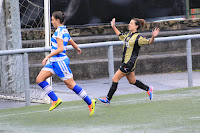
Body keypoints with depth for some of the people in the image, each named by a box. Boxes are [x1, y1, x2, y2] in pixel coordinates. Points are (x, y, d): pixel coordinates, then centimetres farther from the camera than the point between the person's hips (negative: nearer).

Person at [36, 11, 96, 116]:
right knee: (39, 79, 1)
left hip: (60, 61, -10)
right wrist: (77, 48, 48)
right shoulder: (65, 31, 14)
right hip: (54, 61, 10)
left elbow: (60, 49, -23)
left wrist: (48, 57, -25)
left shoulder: (59, 32, -15)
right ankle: (55, 100, 2)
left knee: (71, 84, -3)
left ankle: (90, 102, 5)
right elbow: (74, 45, 25)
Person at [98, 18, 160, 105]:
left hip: (130, 62, -9)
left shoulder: (138, 37, -12)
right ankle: (148, 89, 33)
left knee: (115, 79, -7)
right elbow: (120, 36, 31)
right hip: (125, 62, 9)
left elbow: (149, 42, -14)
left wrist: (153, 37, -33)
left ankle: (108, 99, -1)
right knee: (132, 81, 18)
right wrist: (113, 27, 29)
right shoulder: (128, 35, 12)